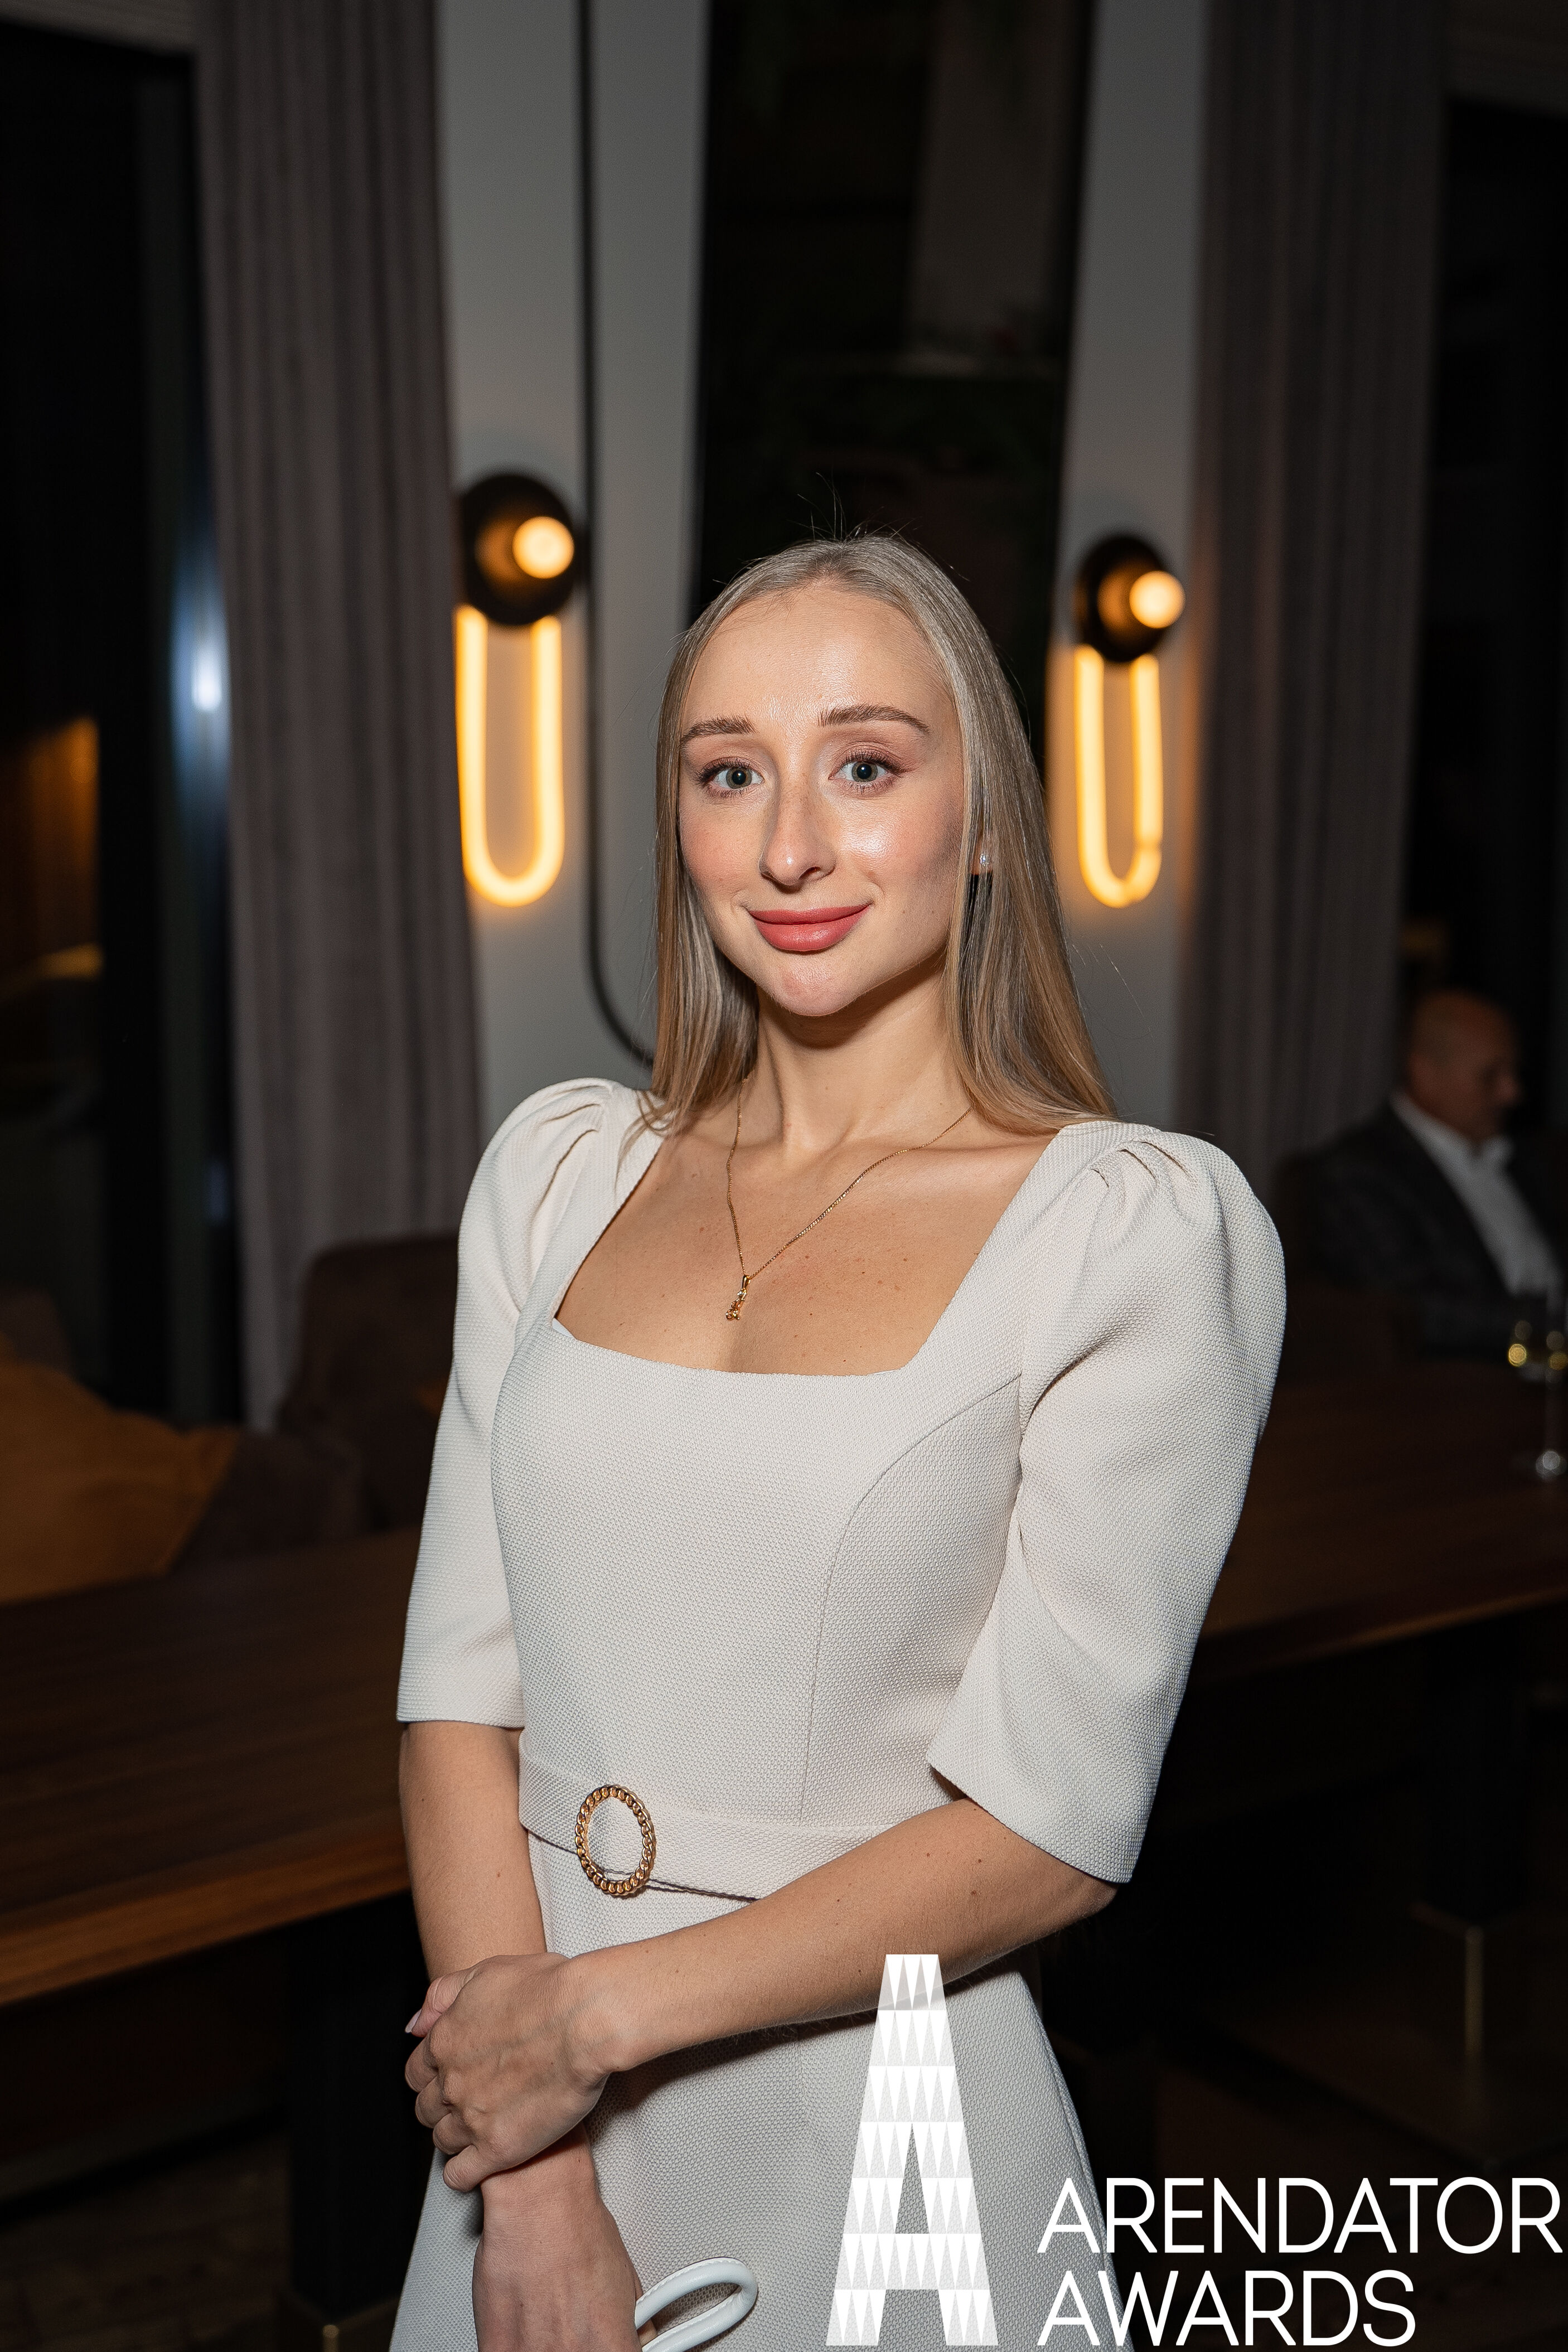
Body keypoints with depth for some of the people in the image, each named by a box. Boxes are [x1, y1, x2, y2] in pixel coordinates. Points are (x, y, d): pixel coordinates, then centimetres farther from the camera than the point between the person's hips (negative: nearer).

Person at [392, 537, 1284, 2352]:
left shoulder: (1142, 1228, -13)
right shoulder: (558, 1169, 0)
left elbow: (1051, 1827, -14)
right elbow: (461, 1682, -3)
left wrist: (602, 2013, -13)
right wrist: (531, 2189, -11)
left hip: (879, 2143, -3)